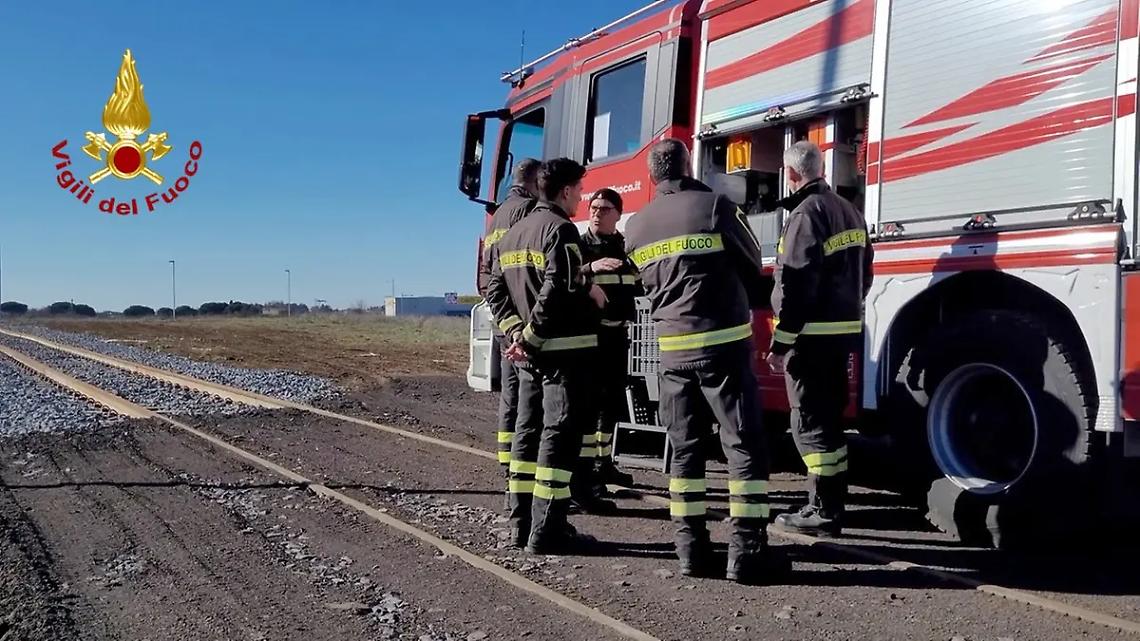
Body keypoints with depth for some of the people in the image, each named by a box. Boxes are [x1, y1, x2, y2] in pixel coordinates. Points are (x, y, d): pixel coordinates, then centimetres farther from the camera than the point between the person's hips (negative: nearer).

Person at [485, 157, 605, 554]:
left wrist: (515, 331, 5)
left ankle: (522, 524, 17)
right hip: (566, 349, -9)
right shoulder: (561, 229, -11)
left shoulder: (511, 235, 16)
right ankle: (547, 533, -5)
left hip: (530, 356, 9)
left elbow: (495, 290, 13)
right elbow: (559, 288, -23)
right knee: (559, 435, -6)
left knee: (528, 432, 12)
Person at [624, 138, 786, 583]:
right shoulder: (715, 207, -5)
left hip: (672, 348, 5)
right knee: (745, 447, 0)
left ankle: (691, 547, 12)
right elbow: (752, 263, 7)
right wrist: (754, 301, 27)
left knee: (684, 449, 11)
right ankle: (747, 551, -2)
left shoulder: (636, 227, 8)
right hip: (722, 342, -4)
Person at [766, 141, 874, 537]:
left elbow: (795, 284, -19)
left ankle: (823, 512, -1)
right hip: (845, 329, 9)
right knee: (829, 419, 14)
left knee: (811, 423, -4)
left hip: (813, 333, -9)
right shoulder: (848, 211, 15)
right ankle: (831, 504, 20)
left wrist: (780, 342, -17)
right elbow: (863, 274, 20)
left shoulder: (807, 213, -13)